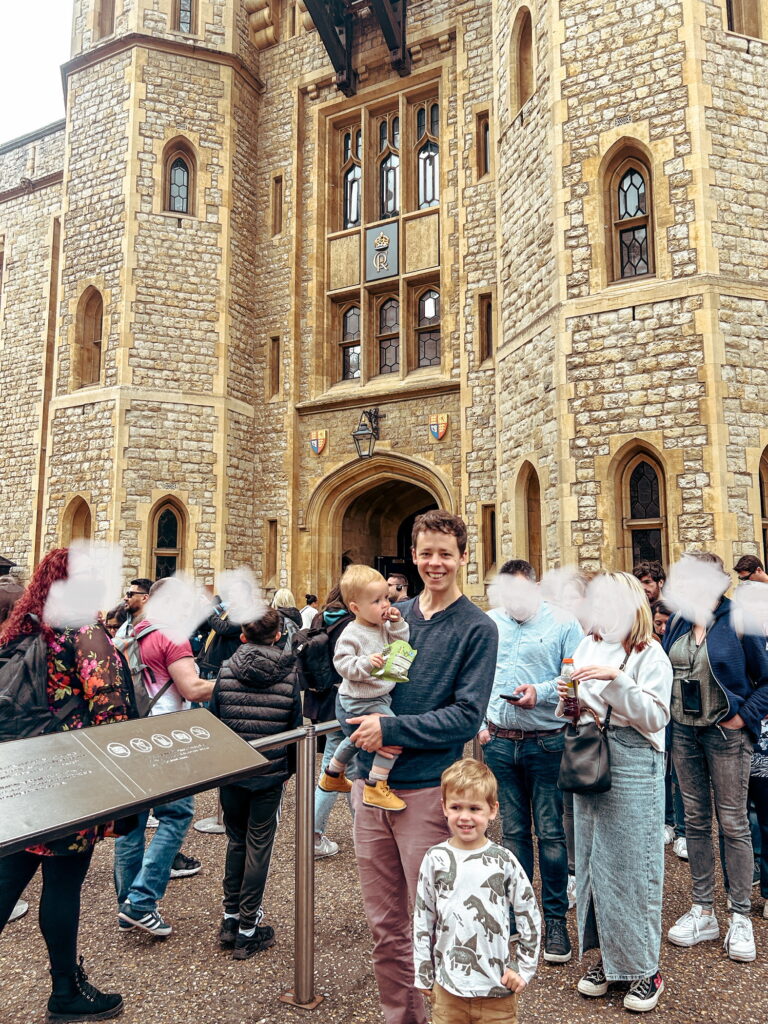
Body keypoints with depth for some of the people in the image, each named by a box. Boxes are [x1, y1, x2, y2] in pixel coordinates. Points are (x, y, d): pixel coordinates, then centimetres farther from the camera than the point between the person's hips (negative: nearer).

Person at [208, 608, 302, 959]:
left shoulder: (226, 672, -6)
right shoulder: (289, 675, -8)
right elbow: (296, 727, -1)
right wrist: (290, 768, 13)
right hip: (270, 774, -1)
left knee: (236, 841, 18)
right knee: (259, 845, 8)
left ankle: (230, 920, 25)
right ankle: (248, 931, 16)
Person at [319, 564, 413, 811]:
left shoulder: (384, 627, 2)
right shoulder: (351, 634, -20)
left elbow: (403, 648, 5)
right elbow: (342, 664, -24)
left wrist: (397, 624, -8)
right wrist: (366, 663, -37)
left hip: (380, 695, 9)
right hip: (362, 700, -9)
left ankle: (332, 776, 51)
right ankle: (376, 787, -8)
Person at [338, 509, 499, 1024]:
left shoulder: (477, 629, -6)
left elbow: (466, 716, -13)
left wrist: (391, 729, -18)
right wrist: (364, 727, -12)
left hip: (427, 789, -5)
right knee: (384, 924, 17)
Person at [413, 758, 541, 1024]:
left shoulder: (503, 860, -8)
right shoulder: (436, 859, -7)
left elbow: (529, 914, 1)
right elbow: (422, 919, 1)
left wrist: (524, 968, 0)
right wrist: (424, 975, 4)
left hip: (498, 985, 0)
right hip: (448, 985, 1)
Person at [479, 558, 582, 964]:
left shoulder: (563, 623, -3)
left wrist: (540, 692, -21)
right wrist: (480, 723, 3)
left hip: (547, 743, -3)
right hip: (499, 743, 3)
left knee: (550, 832, 4)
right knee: (513, 831, 14)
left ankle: (555, 918, 20)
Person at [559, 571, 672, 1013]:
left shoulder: (650, 654, -5)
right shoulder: (587, 647, 9)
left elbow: (656, 717, -14)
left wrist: (618, 678, -24)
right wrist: (567, 698, -6)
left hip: (633, 763, -5)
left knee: (632, 863, 1)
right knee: (592, 860, 12)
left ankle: (644, 966, 18)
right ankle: (606, 955, 28)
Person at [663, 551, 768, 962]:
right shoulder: (677, 622, 4)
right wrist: (667, 712, 4)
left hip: (726, 733, -5)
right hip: (684, 731, 5)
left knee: (733, 823, 4)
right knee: (695, 820, 12)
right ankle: (702, 912, 25)